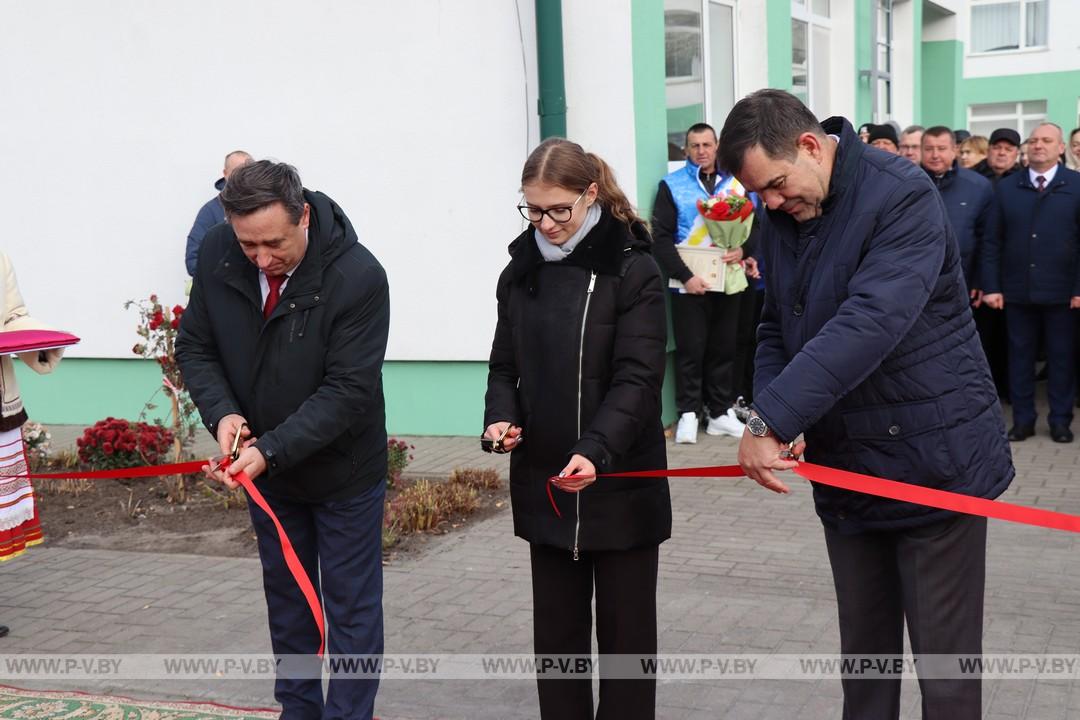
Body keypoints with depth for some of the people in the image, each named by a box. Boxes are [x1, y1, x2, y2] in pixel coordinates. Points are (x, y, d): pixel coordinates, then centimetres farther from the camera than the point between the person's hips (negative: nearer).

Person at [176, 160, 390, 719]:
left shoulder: (358, 276, -27)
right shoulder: (217, 254, -13)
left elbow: (348, 391, -27)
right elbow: (195, 347, -3)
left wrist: (270, 451, -34)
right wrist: (222, 411, -21)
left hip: (343, 469, -5)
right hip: (266, 467, 5)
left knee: (351, 608, 6)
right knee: (286, 595, 20)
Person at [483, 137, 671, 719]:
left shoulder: (634, 271, -10)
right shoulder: (520, 274, 6)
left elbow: (637, 377, -16)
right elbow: (505, 366, 12)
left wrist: (596, 449, -30)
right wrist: (502, 417, -9)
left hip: (621, 483, -4)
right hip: (544, 483, 5)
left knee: (624, 632, 9)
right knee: (556, 631, 14)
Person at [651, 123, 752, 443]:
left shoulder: (737, 183, 9)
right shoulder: (672, 185, 1)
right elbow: (661, 237, -5)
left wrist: (743, 249, -12)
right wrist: (685, 275, -13)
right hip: (689, 283, -3)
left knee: (724, 349, 8)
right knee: (691, 350, 1)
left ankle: (721, 412, 18)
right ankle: (688, 413, 10)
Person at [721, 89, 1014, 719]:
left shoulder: (903, 195, -18)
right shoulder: (781, 215, 5)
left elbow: (869, 324, -30)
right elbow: (777, 329, 8)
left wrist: (771, 421, -32)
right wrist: (772, 418, -11)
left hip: (933, 463, -6)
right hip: (843, 466, 6)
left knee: (944, 660, 3)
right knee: (864, 649, 16)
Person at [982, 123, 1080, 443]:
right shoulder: (1006, 187, 6)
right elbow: (993, 241, 4)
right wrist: (991, 285, -3)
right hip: (1016, 290, 2)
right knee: (1020, 355, 8)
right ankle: (1023, 419, 18)